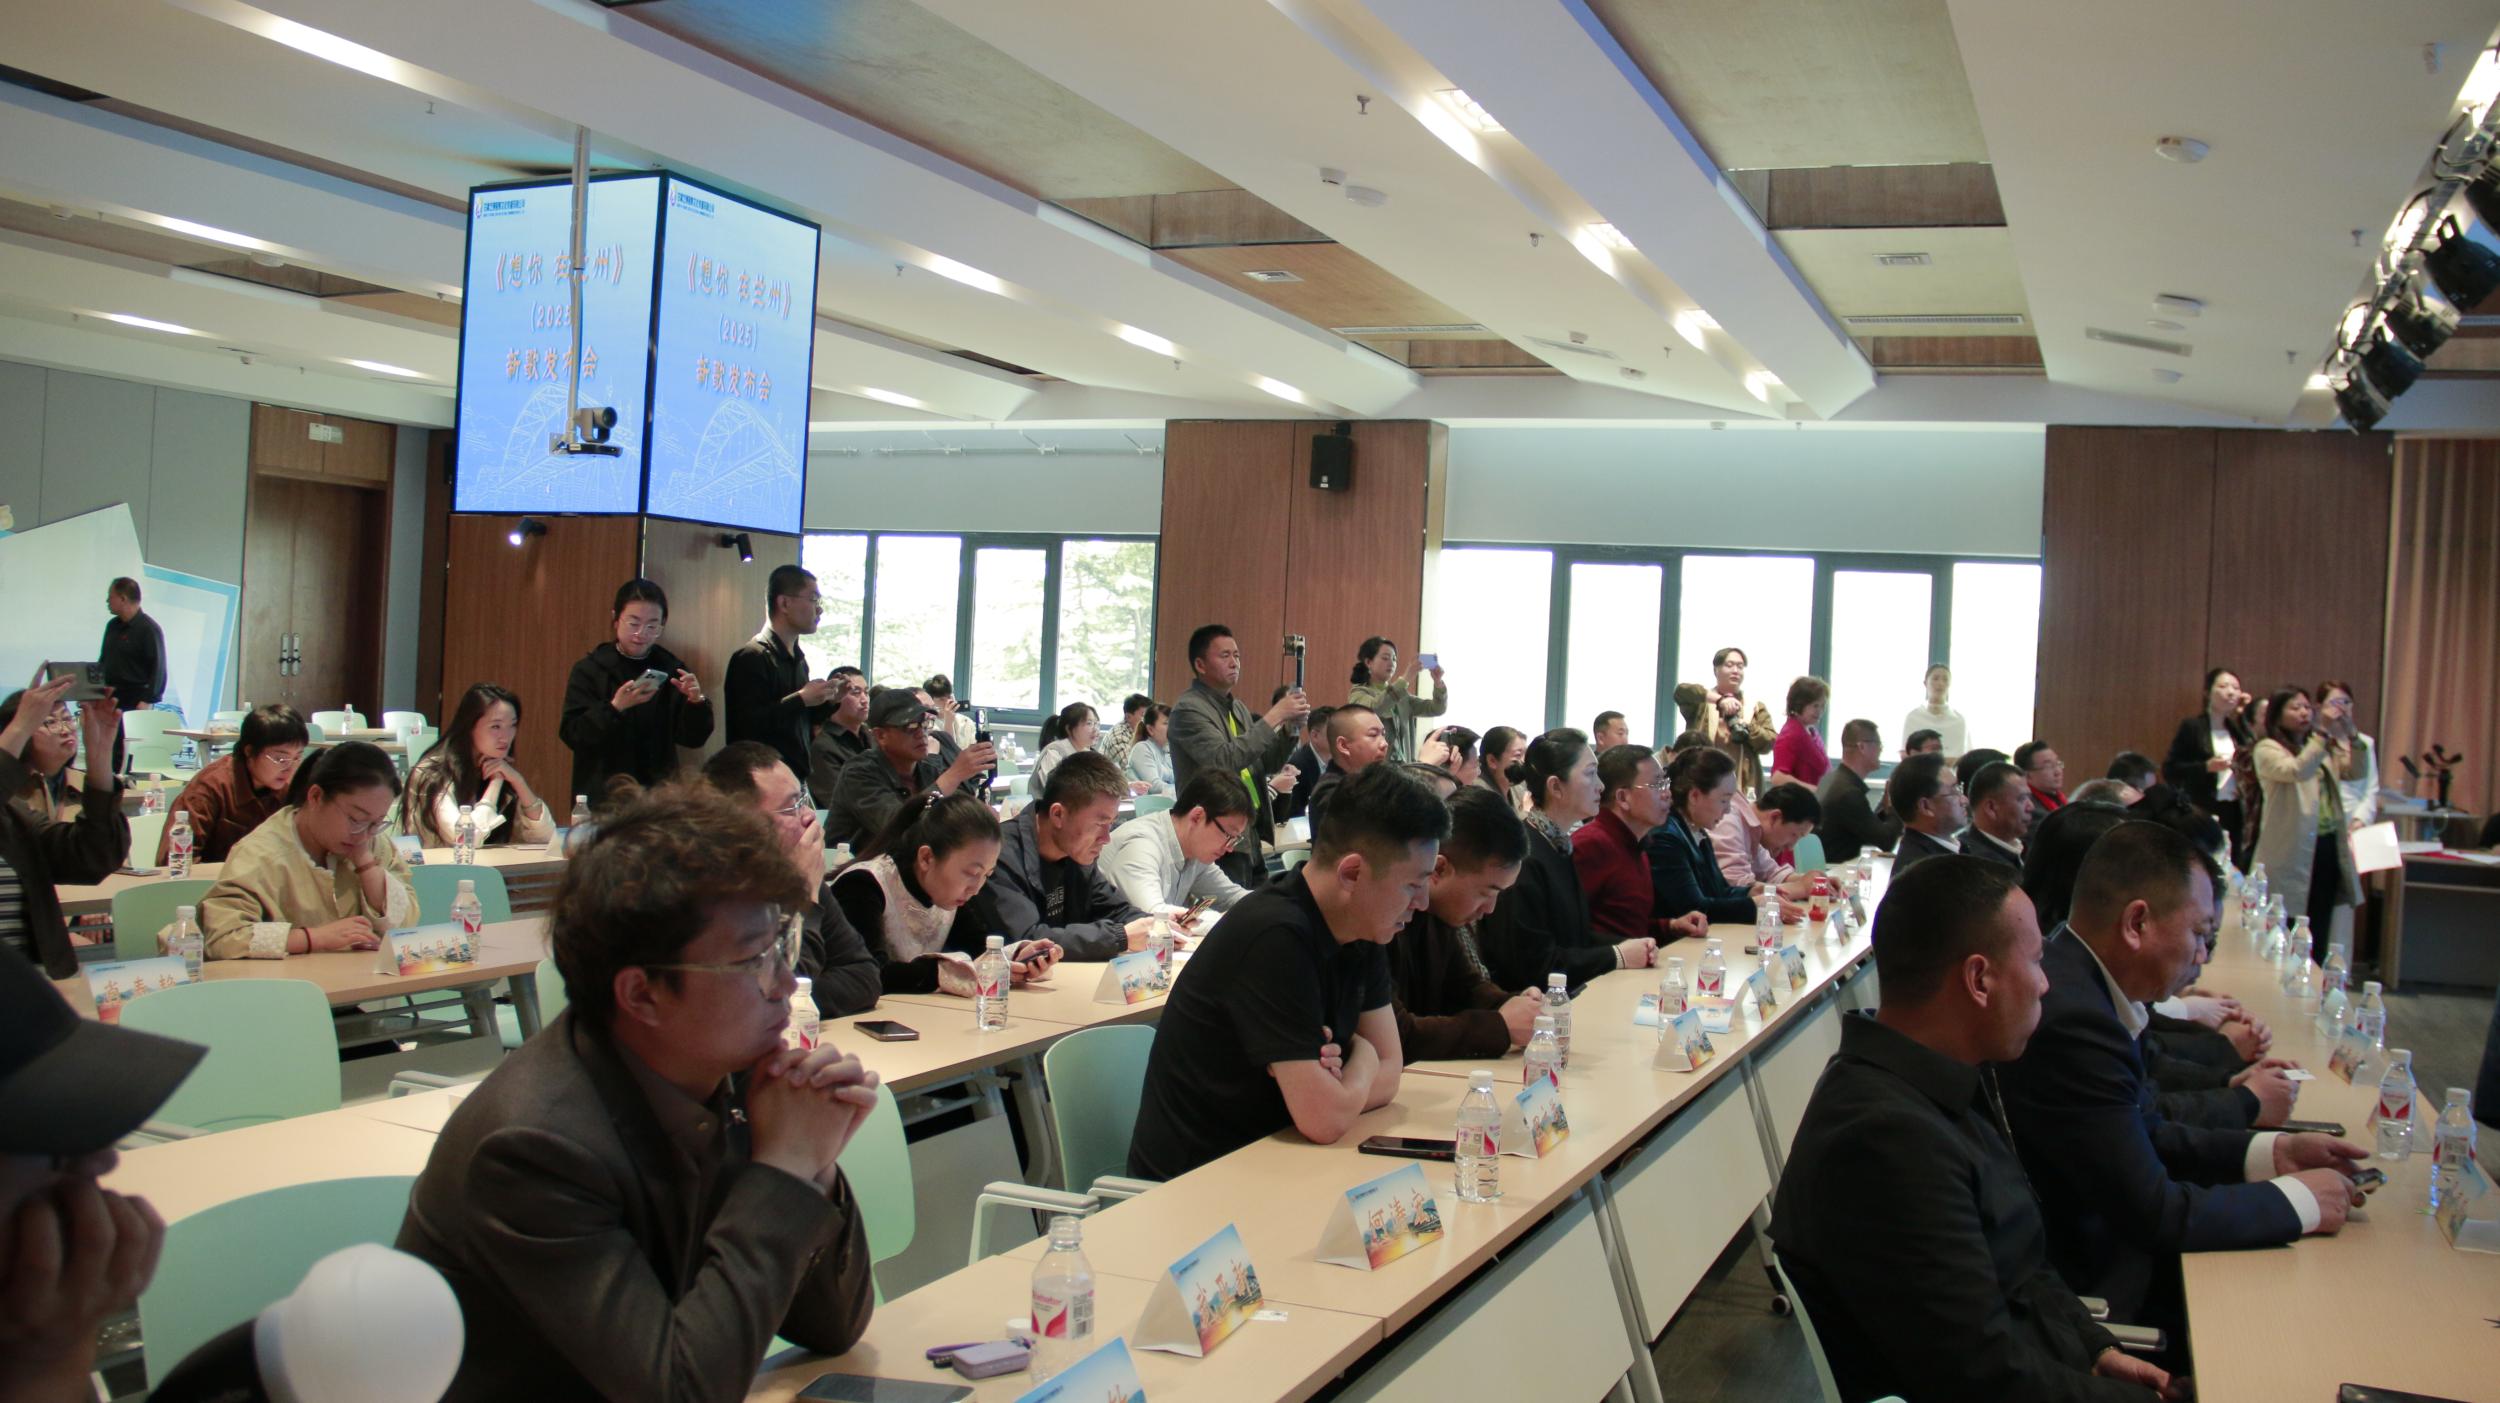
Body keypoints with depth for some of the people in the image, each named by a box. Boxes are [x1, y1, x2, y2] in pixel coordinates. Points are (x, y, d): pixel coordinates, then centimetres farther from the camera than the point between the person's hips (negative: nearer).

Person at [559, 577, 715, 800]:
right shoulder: (589, 670, -1)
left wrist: (697, 702, -17)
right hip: (600, 794, -2)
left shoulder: (672, 670, 4)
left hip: (658, 793, 2)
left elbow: (694, 739, 1)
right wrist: (614, 708, -23)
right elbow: (571, 734, -9)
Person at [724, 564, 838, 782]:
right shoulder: (752, 657, -13)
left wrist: (828, 700, 7)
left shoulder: (798, 658, 16)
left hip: (799, 778, 9)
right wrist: (801, 699, -19)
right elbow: (748, 726, -23)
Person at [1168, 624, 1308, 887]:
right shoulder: (1188, 709, -10)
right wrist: (1274, 716, -19)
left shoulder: (1237, 708, 15)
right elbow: (1225, 759, -23)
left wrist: (1289, 726, 1)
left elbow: (1265, 766, 18)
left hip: (1251, 838, 8)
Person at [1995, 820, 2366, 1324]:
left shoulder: (2074, 978, 2)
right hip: (2090, 1295, -9)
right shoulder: (2072, 1023, -28)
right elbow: (2155, 1214, -22)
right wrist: (2297, 1199, -9)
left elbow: (2143, 1135, 14)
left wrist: (2269, 1151, 5)